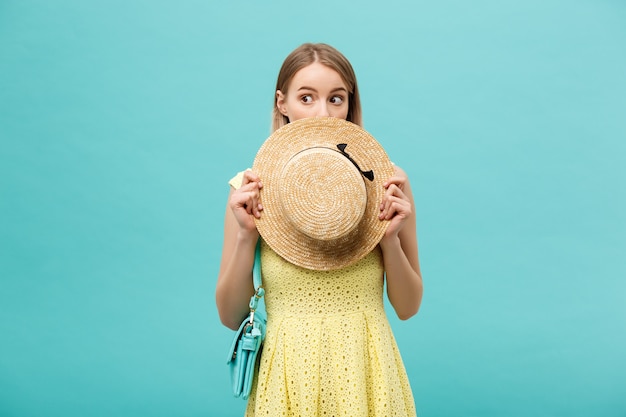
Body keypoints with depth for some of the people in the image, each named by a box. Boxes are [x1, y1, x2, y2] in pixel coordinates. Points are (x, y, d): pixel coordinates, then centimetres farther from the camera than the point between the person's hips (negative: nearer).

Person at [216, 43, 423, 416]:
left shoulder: (385, 182, -6)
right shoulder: (252, 188, -6)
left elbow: (408, 308, 0)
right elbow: (231, 316, -3)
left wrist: (390, 238, -16)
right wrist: (246, 236, -16)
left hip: (364, 374, 1)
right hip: (289, 375, 0)